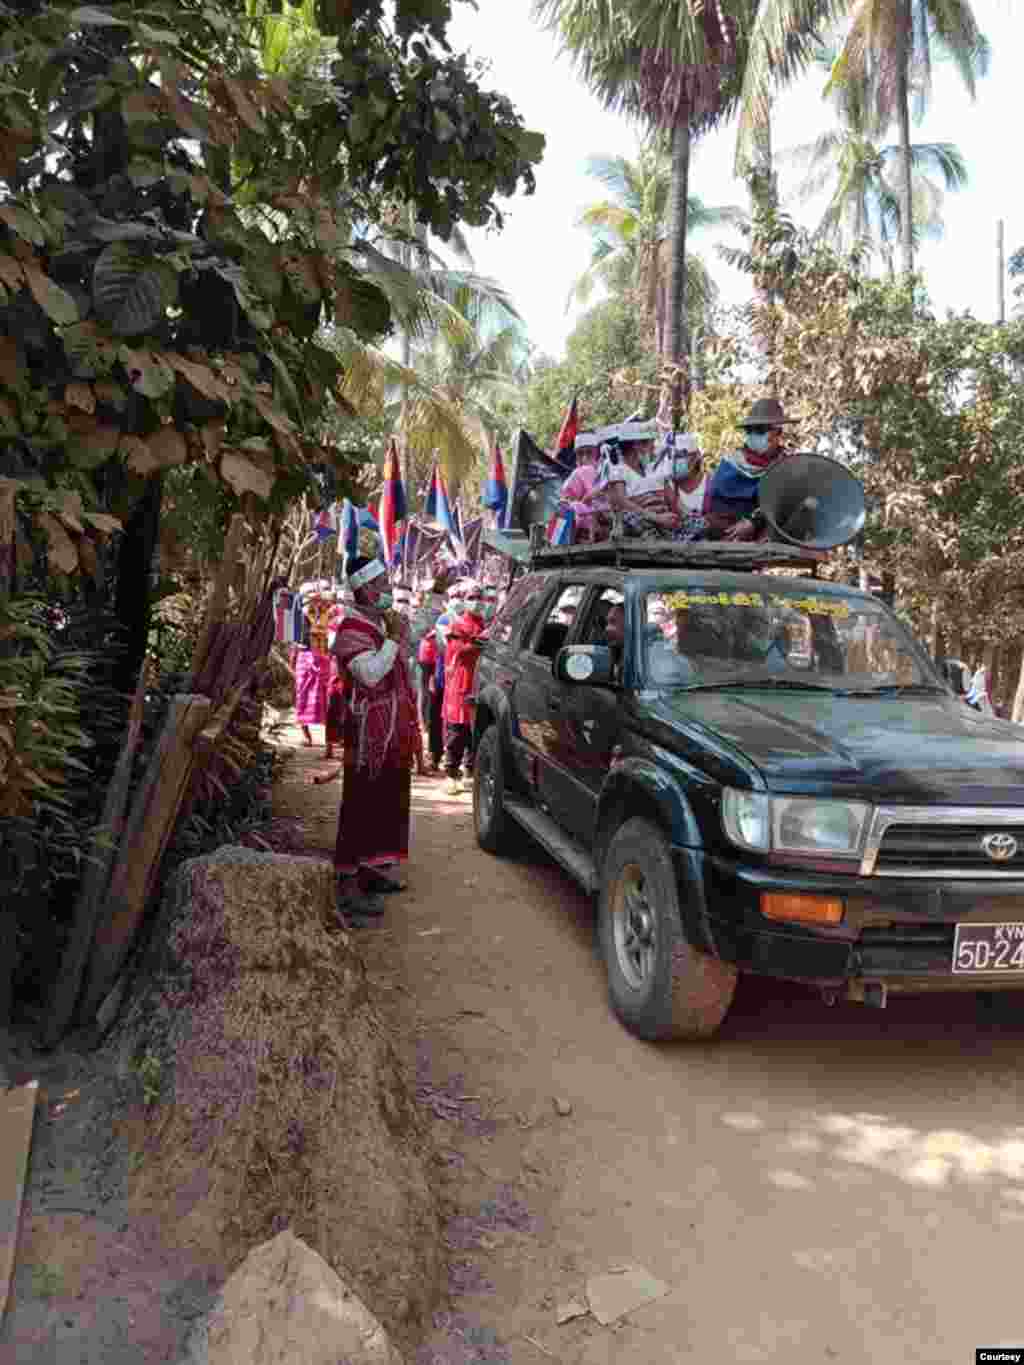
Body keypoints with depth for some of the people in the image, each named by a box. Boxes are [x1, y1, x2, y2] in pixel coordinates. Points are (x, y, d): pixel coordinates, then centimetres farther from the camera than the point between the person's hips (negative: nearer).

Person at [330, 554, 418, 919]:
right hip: (369, 734, -10)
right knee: (362, 807, -8)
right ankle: (349, 887, -4)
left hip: (392, 734, 10)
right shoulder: (351, 631, -15)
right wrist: (394, 638, -22)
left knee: (387, 804, 16)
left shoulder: (381, 623, 14)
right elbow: (371, 673, -29)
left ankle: (371, 871, 28)